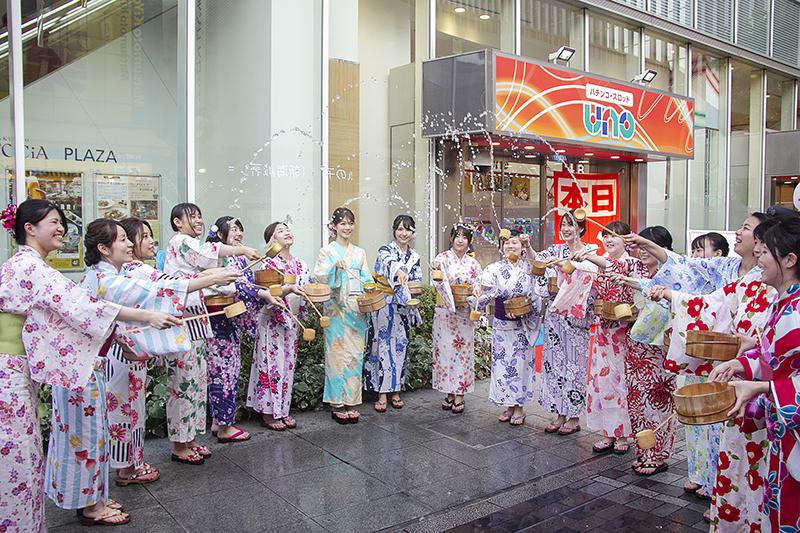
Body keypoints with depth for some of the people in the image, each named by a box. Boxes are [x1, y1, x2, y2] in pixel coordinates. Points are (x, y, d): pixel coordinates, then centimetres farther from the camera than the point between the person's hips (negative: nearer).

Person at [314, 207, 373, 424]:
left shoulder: (359, 253, 16)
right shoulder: (327, 250, 4)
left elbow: (367, 279, 15)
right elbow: (320, 277, -7)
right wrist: (335, 266, -22)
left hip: (358, 308, 4)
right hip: (337, 308, -4)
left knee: (356, 353, 4)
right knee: (338, 352, -4)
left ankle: (351, 402, 13)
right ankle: (337, 403, 5)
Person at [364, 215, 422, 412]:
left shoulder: (415, 257, 12)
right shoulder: (386, 250, -6)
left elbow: (418, 283, 15)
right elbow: (389, 262, -30)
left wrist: (413, 292, -8)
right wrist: (399, 270, -52)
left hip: (403, 308, 5)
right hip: (384, 306, -5)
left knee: (400, 347, 8)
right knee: (384, 346, -5)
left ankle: (396, 391, 18)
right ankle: (382, 394, 0)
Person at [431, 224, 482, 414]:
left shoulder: (473, 264, 8)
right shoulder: (442, 258, -1)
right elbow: (436, 283, -14)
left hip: (464, 314, 2)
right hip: (444, 312, -2)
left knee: (463, 351, 3)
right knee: (445, 349, 2)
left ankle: (460, 395, 12)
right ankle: (449, 393, 16)